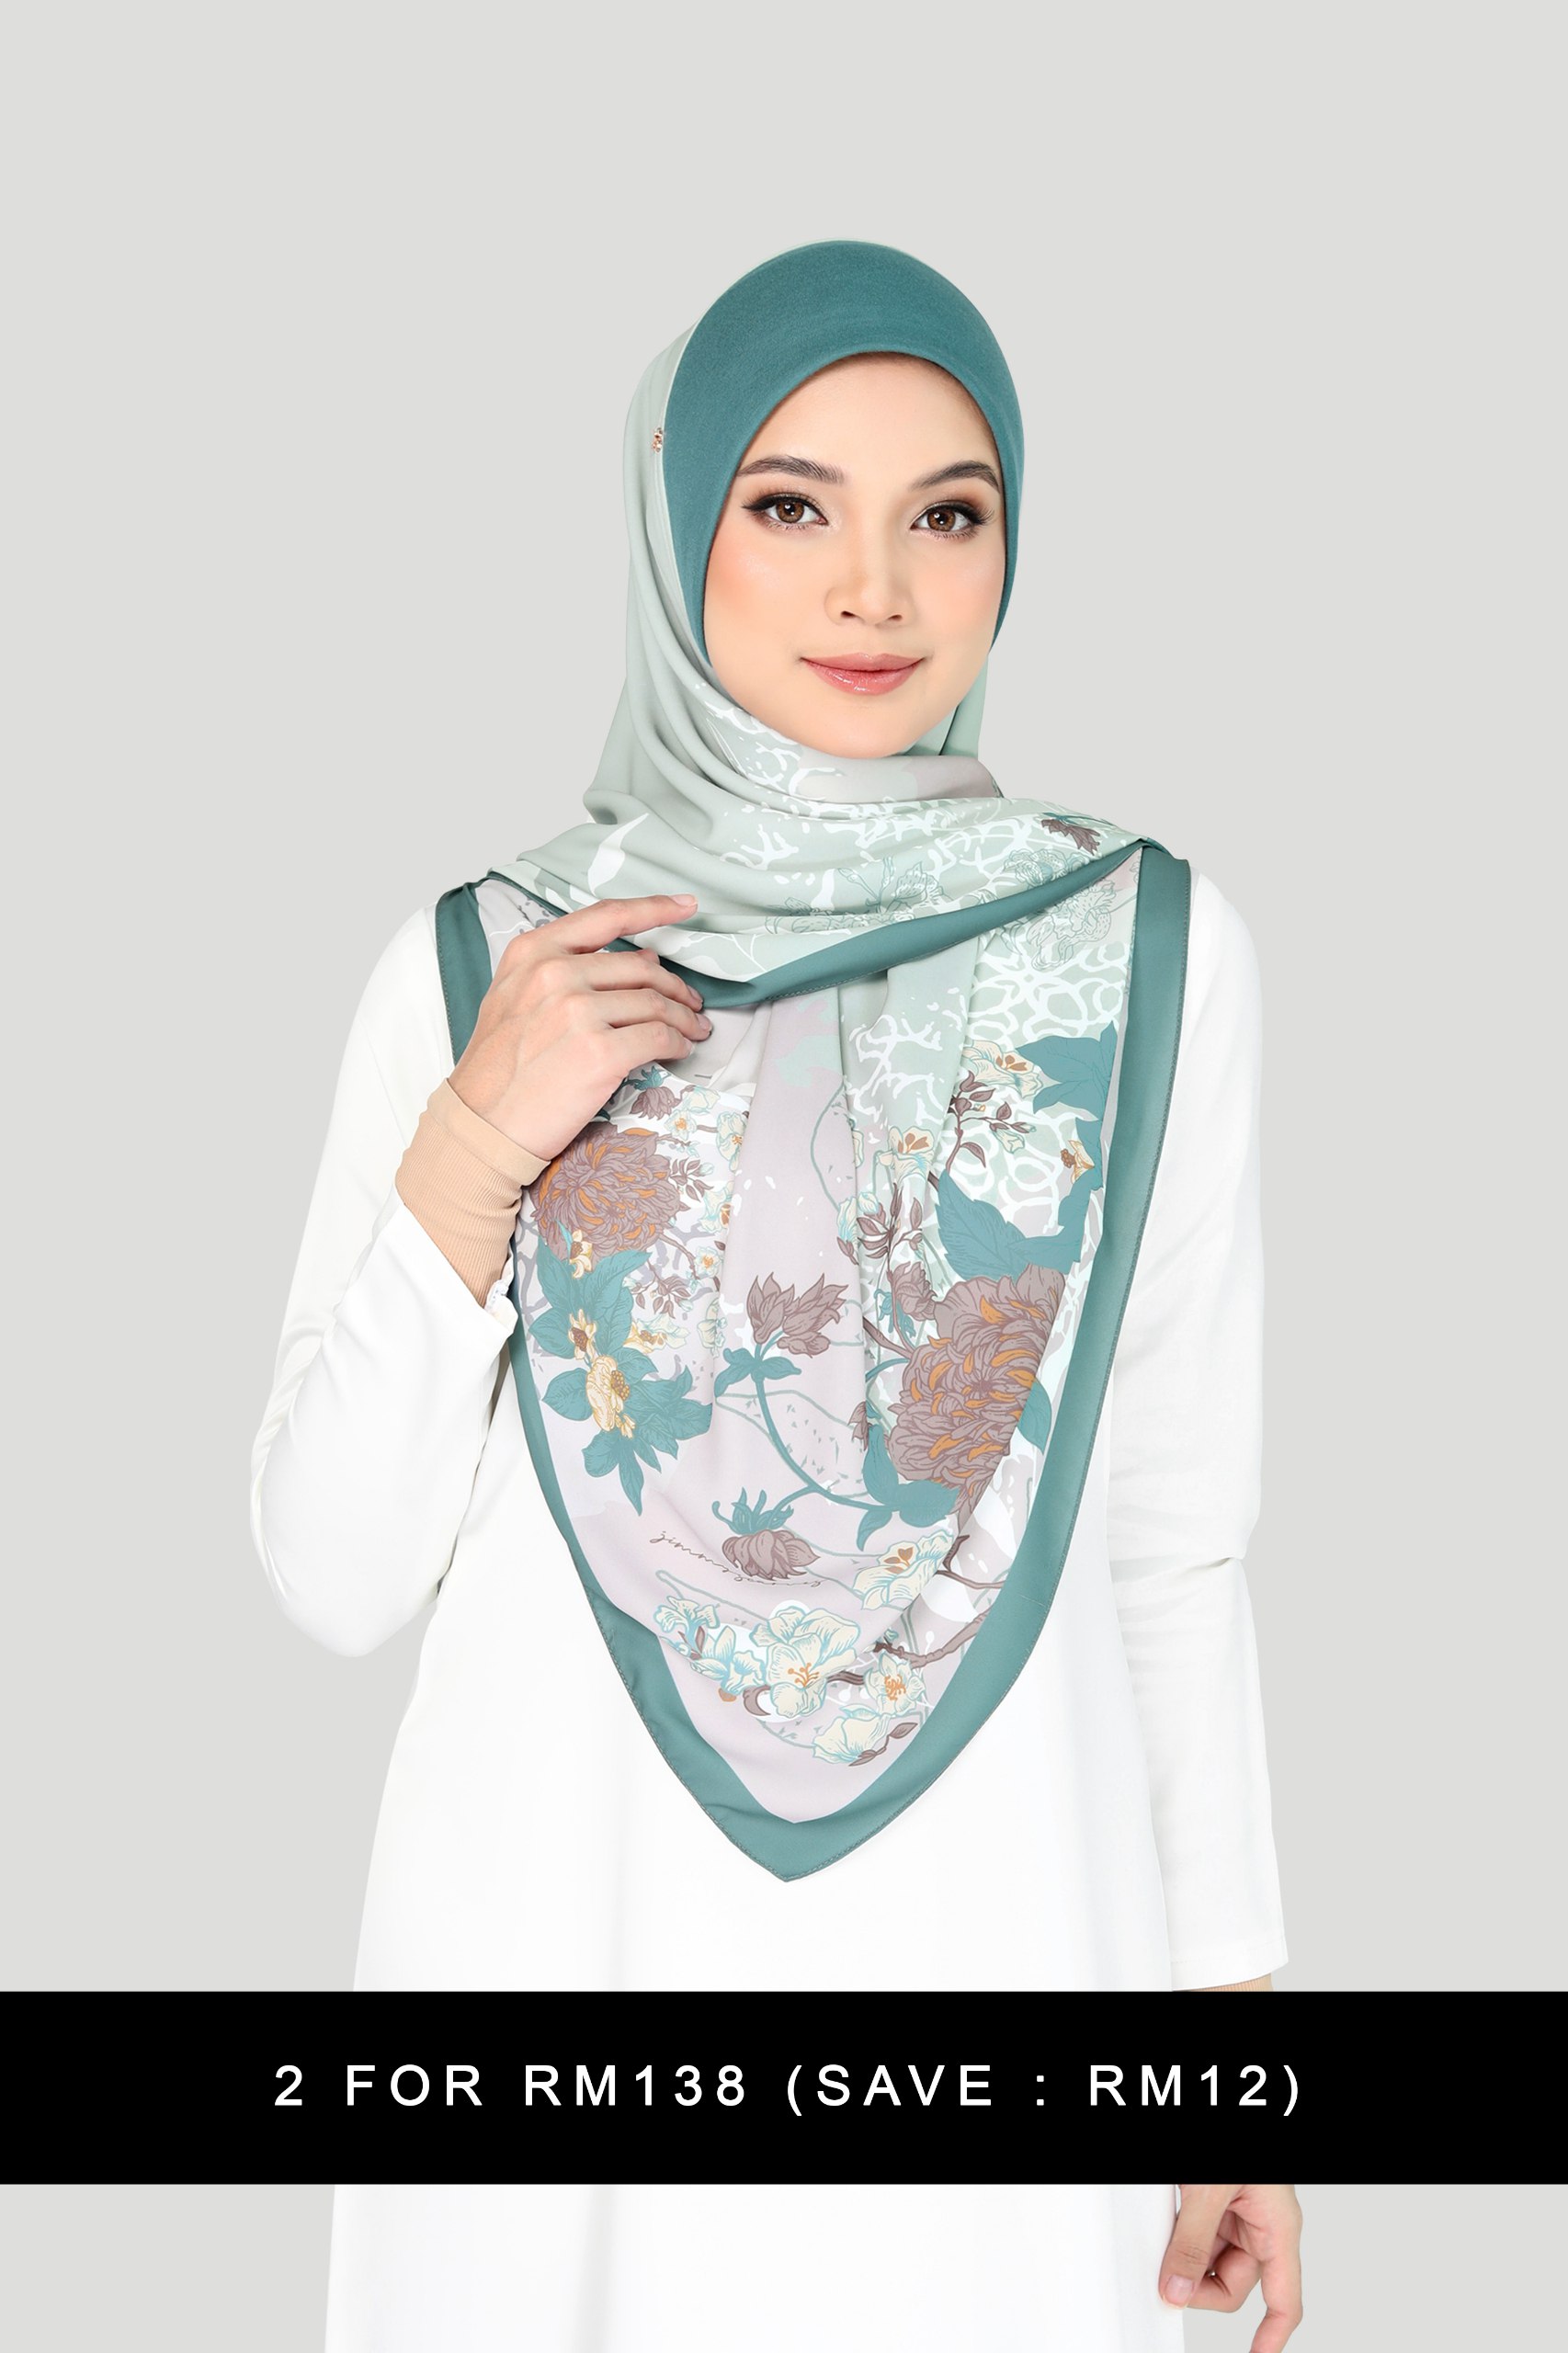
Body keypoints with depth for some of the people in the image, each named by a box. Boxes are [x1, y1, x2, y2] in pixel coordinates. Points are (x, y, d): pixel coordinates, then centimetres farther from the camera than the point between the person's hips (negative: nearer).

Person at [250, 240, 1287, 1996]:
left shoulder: (1157, 955, -5)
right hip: (556, 1897, 0)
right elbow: (334, 1581, -6)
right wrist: (470, 1156, -17)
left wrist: (1222, 1954, 0)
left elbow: (1178, 1545, -1)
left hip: (1003, 1906, 0)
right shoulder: (471, 970, -6)